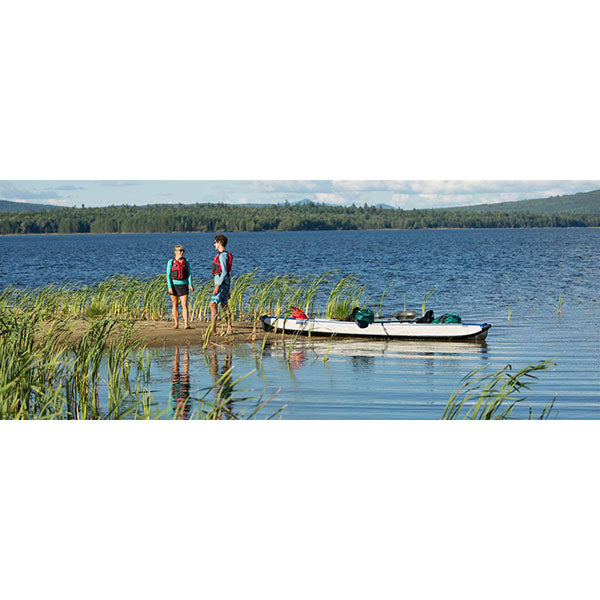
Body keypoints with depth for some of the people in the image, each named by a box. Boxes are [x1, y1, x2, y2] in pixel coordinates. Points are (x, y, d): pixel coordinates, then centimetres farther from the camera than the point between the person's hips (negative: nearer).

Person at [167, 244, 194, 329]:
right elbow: (168, 275, -2)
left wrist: (190, 284, -10)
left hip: (183, 285, 1)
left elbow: (189, 274, 5)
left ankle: (186, 324, -15)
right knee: (175, 305, 6)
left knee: (184, 305, -9)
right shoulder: (171, 262, 0)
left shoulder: (186, 262, 6)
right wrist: (169, 287, -11)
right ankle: (176, 324, 13)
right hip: (173, 285, -1)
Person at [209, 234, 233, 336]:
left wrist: (217, 286, -25)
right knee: (224, 306, 12)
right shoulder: (224, 255, 17)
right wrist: (227, 290, 24)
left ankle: (212, 330, -18)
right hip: (224, 284, 10)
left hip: (221, 283, -10)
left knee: (213, 305, -13)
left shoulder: (223, 255, -14)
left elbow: (224, 272, -21)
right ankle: (229, 329, 13)